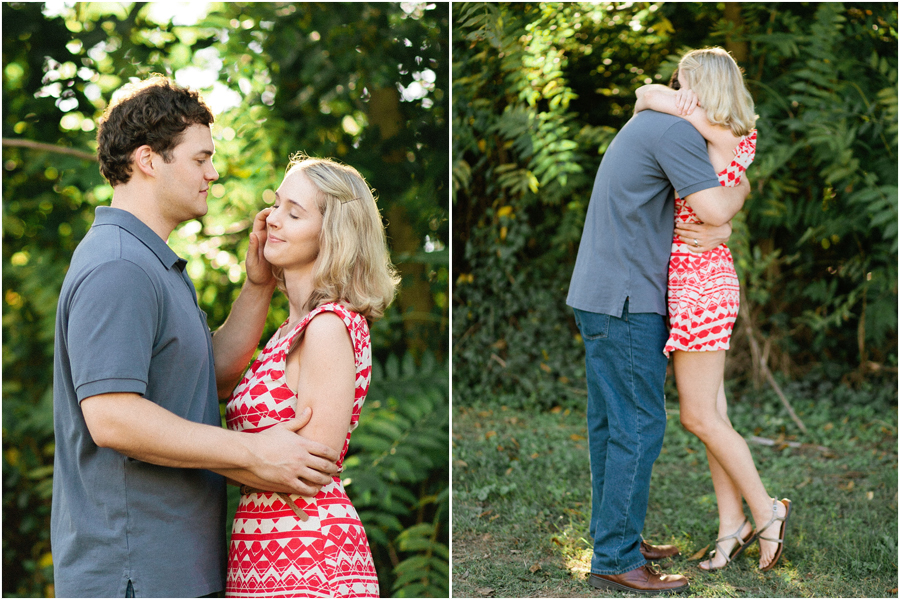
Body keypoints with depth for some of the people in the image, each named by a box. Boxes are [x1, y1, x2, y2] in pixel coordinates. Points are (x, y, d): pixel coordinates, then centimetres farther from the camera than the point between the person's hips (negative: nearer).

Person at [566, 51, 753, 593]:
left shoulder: (646, 127, 20)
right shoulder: (676, 131, -13)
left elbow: (700, 213, 22)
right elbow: (714, 208, -20)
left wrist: (720, 223, 0)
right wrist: (743, 188, 1)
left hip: (600, 297, 10)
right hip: (626, 302, -10)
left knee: (611, 423, 12)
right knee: (639, 425, -8)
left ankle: (614, 537, 20)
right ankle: (616, 559, -5)